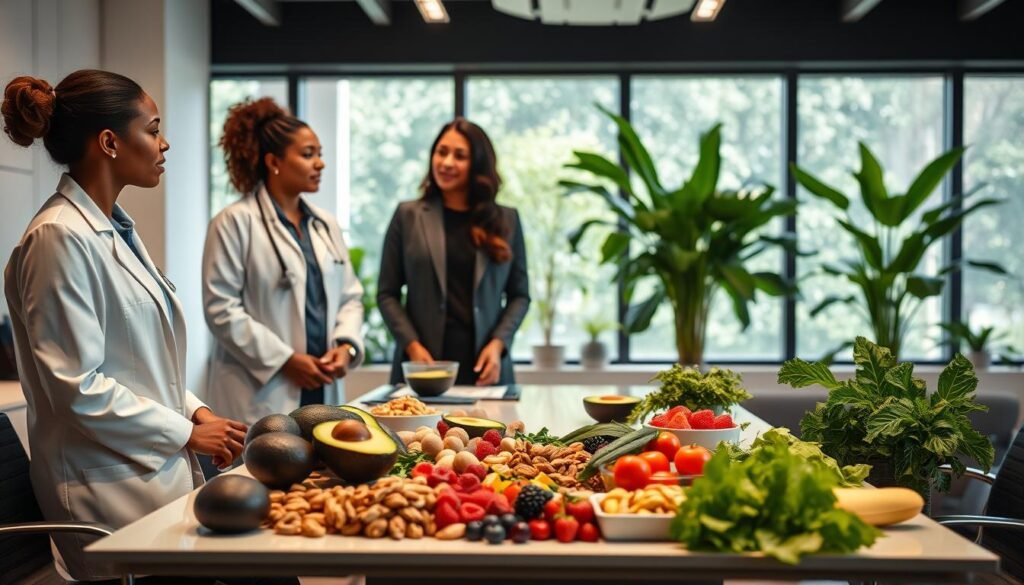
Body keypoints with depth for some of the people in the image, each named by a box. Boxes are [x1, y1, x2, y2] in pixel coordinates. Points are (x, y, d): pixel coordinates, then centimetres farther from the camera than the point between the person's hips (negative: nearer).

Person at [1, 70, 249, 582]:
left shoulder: (112, 229, 12)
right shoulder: (60, 237, -16)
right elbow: (78, 387, -19)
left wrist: (195, 410, 5)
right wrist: (186, 431, -11)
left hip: (156, 465, 9)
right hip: (111, 485, -9)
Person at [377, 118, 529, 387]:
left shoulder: (506, 220, 7)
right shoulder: (407, 216, 4)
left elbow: (519, 295, 9)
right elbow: (387, 293, 4)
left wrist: (498, 343, -5)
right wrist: (412, 345, -8)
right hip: (423, 365, -1)